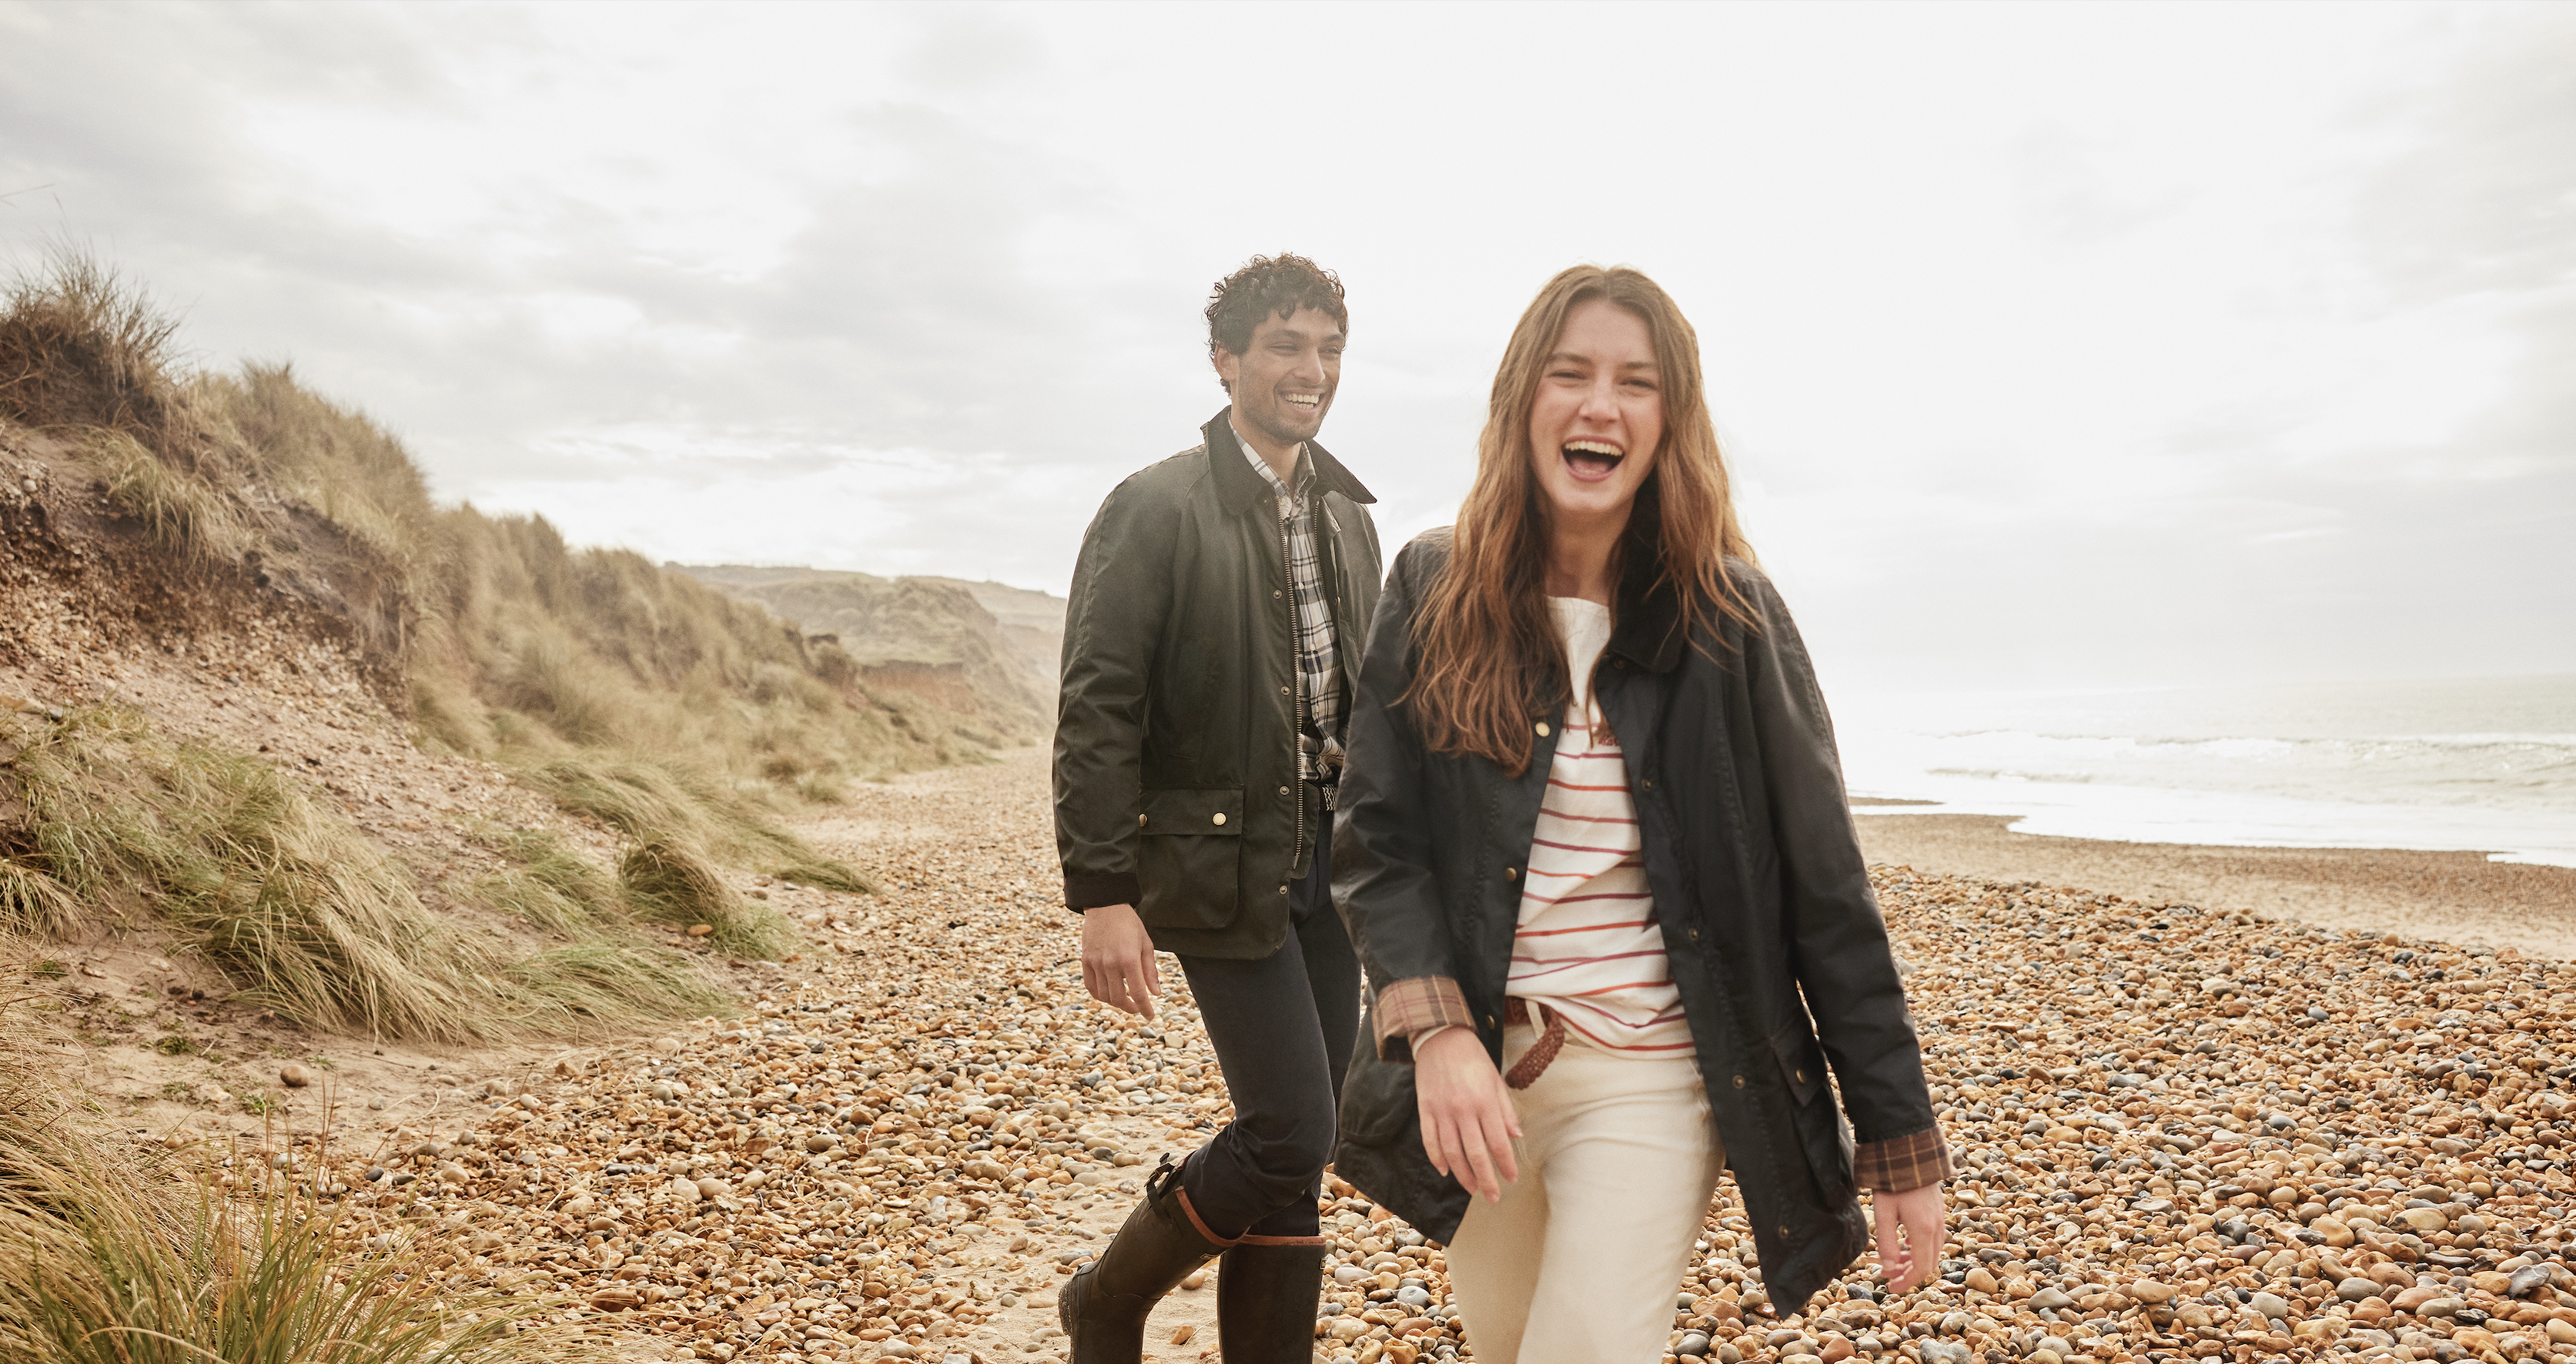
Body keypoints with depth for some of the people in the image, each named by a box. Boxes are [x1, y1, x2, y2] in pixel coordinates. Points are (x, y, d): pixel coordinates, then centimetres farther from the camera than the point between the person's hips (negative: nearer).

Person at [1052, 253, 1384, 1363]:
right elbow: (1096, 710, -12)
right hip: (1221, 861, -6)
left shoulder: (1347, 514, 13)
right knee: (1290, 1136, -8)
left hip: (1328, 856, 7)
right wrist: (1102, 894, -17)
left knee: (1299, 1147, 9)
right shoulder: (1156, 509, -8)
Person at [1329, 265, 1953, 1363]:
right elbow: (1375, 841, -4)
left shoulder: (1728, 618, -7)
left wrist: (1900, 1139, -4)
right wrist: (1435, 1028, -20)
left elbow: (1824, 891, -4)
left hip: (1650, 1078, -2)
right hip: (1470, 1074, 3)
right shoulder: (1435, 593, -2)